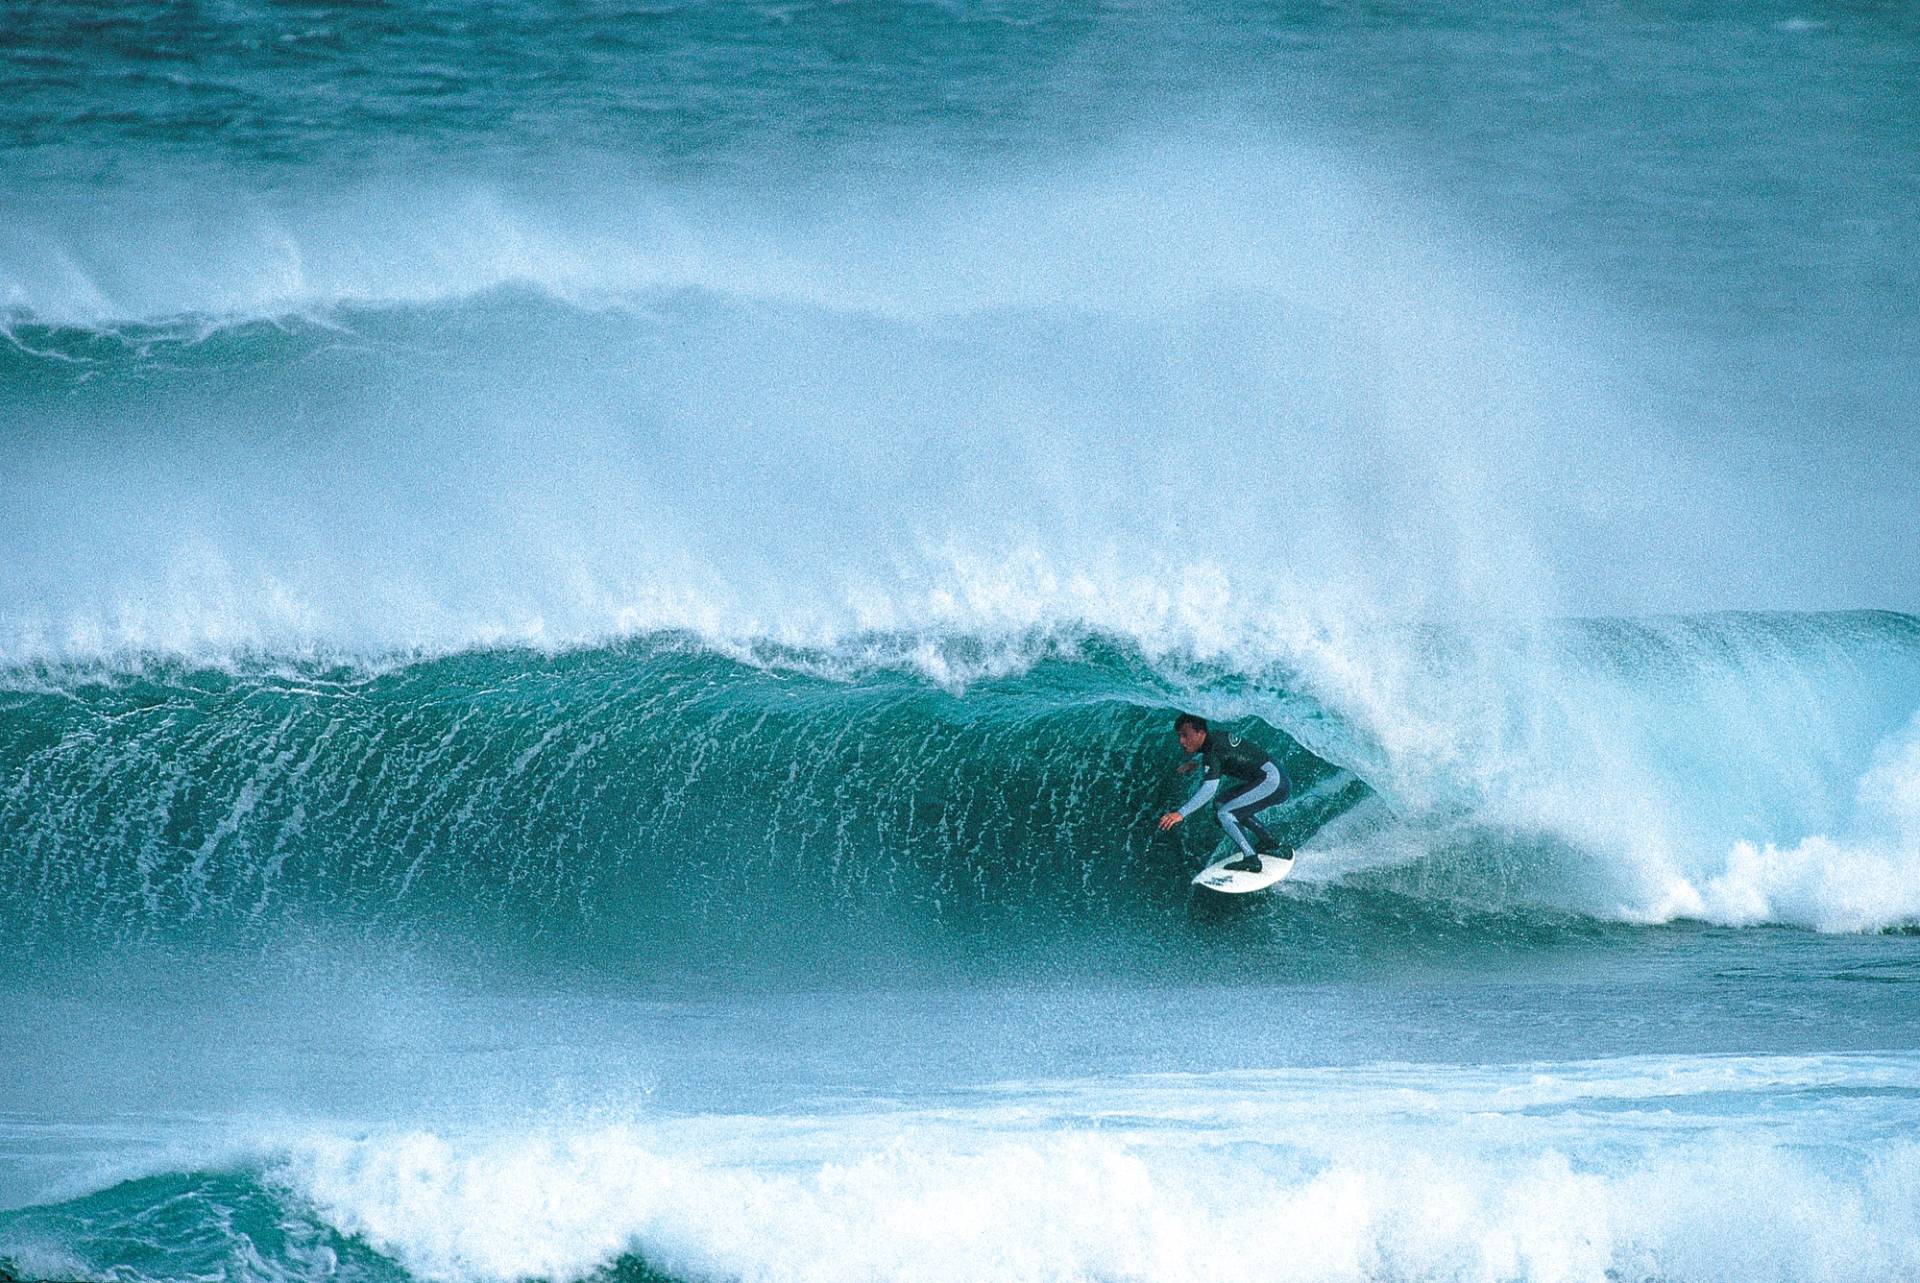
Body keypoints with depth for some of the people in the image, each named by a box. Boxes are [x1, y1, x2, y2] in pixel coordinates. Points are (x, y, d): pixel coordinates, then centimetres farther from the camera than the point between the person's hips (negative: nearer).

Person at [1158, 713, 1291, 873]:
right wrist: (1195, 763, 26)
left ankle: (1251, 859, -21)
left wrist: (1181, 813, -39)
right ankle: (1270, 843, 26)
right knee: (1223, 802, 22)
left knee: (1225, 813, -18)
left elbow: (1209, 789, -33)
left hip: (1271, 781, -10)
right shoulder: (1214, 737, 7)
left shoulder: (1213, 752, -20)